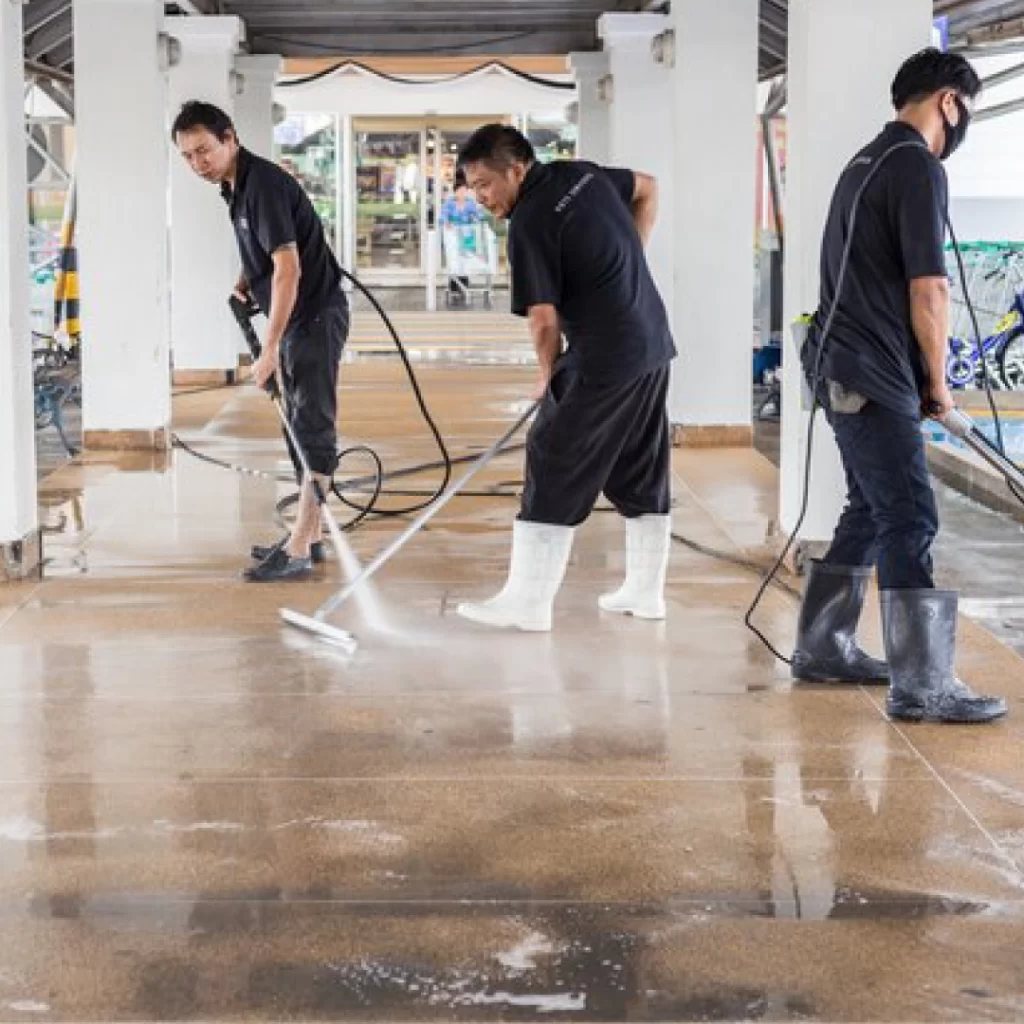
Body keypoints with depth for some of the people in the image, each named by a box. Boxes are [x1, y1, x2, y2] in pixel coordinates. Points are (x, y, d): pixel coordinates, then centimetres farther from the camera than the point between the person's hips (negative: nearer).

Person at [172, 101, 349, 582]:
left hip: (316, 315, -10)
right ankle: (308, 535, 20)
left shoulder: (264, 184, -20)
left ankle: (298, 550, -10)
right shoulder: (234, 186, 9)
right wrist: (244, 282, 6)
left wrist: (270, 348, -28)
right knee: (300, 426, 13)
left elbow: (288, 269, -26)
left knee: (312, 427, -10)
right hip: (295, 317, 10)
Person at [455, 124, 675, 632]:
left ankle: (527, 603, -2)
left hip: (604, 359, -9)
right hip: (653, 345, 9)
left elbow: (544, 318, -14)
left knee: (554, 469, -3)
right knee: (643, 472, 15)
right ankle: (645, 592, 23)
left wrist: (549, 375, 4)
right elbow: (648, 188, 27)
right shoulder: (583, 173, 9)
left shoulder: (529, 224, -15)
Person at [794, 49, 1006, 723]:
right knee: (911, 522, -9)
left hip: (844, 367, 10)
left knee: (872, 512, 17)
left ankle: (822, 648, 24)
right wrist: (938, 382, -3)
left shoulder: (867, 161, 18)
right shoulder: (918, 167, -12)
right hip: (873, 376, -10)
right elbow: (929, 292, -15)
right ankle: (922, 687, -8)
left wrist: (918, 378, 17)